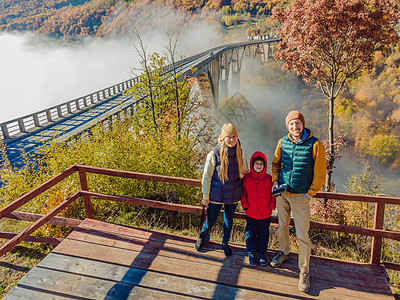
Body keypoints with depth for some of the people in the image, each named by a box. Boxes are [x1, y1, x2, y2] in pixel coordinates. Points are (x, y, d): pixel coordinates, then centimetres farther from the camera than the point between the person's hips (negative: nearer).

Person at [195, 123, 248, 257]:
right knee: (211, 220, 8)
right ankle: (203, 236, 43)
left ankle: (225, 243, 44)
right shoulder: (214, 154, -15)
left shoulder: (239, 153, -4)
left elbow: (245, 172, 12)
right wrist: (205, 196, -4)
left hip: (233, 194, 3)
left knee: (229, 220, 18)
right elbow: (206, 176, -8)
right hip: (216, 195, -3)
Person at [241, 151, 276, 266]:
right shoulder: (246, 178, -5)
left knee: (264, 235, 13)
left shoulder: (269, 179, -5)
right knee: (251, 234, 11)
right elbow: (243, 194, 3)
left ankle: (262, 255, 29)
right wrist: (246, 207, -3)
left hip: (265, 214, 0)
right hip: (251, 214, 0)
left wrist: (271, 207, -3)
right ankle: (252, 254, 27)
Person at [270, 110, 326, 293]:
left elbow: (320, 174, -8)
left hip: (300, 196, -4)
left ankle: (304, 272, 16)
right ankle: (284, 253, 43)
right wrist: (275, 180, 1)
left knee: (302, 235, 0)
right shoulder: (283, 142, -1)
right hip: (282, 193, 4)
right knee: (282, 227, 18)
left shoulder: (315, 145, -13)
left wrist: (309, 194, -9)